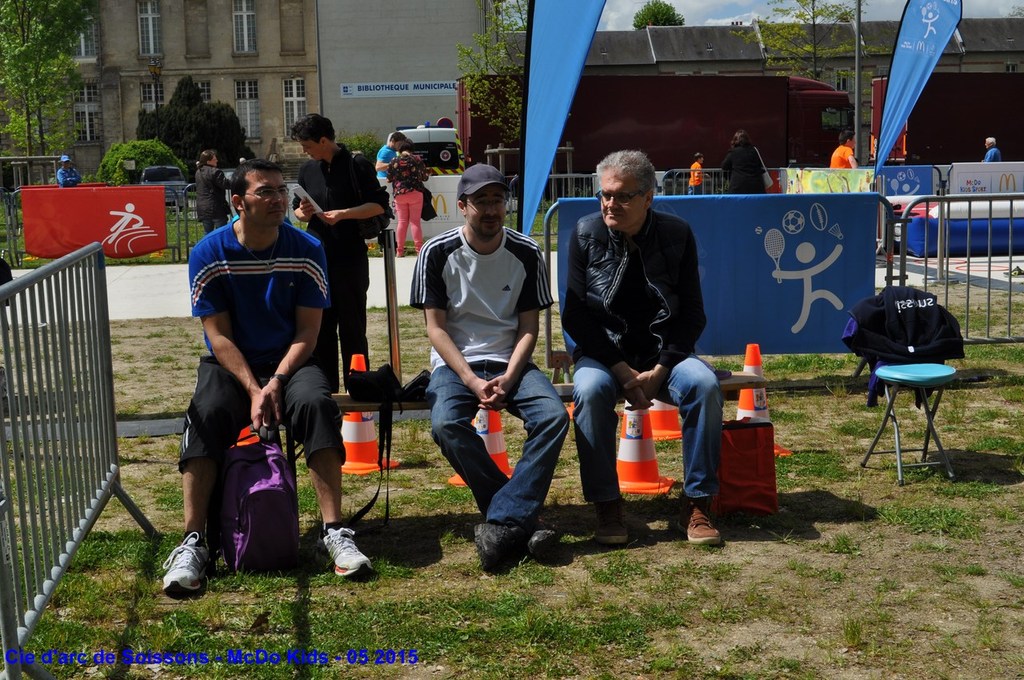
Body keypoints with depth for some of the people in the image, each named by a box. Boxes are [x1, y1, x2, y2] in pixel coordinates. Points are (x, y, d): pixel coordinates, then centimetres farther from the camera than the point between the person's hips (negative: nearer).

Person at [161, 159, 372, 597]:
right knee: (206, 413, -31)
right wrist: (253, 389, -20)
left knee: (316, 403, -31)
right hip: (229, 365, 0)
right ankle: (193, 543, -27)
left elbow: (307, 331, -4)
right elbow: (219, 335, -8)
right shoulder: (209, 254, -5)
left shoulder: (306, 251, -3)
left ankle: (334, 532, -30)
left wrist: (276, 382, -19)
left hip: (289, 362, 1)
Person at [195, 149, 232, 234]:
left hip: (202, 209, 8)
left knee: (208, 234, 12)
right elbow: (226, 184, -18)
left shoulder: (198, 172, 11)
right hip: (216, 208, -8)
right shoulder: (215, 172, -16)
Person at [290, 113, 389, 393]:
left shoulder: (357, 165, -4)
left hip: (351, 258, -5)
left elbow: (379, 204, -7)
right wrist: (303, 212, -3)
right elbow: (297, 210, 20)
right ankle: (326, 389, 15)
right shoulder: (308, 170, 13)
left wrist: (343, 214, -18)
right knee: (320, 327, 7)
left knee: (352, 328, 0)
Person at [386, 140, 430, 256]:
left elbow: (389, 178, 7)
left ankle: (400, 250, 6)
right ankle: (419, 249, 1)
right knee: (415, 221, 3)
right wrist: (428, 174, 29)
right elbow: (424, 177, 6)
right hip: (415, 193, -1)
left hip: (399, 194, 1)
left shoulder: (394, 161, 1)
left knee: (402, 221, 6)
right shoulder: (416, 159, -1)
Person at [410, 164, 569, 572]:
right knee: (446, 424, -33)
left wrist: (507, 379, -15)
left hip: (510, 363, 2)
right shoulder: (437, 254, -4)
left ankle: (502, 524, -28)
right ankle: (519, 520, -23)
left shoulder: (526, 253, 1)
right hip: (456, 364, -1)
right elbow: (435, 327, -4)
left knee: (554, 415, -28)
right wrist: (473, 381, -16)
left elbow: (529, 326, 2)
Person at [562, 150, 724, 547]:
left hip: (663, 352, 1)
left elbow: (692, 313, -1)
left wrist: (660, 370, -15)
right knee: (590, 391, -33)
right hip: (603, 352, -1)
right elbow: (575, 316, -6)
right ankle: (606, 506, -21)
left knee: (704, 385, -28)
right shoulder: (586, 235, -3)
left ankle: (697, 503, -16)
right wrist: (622, 371, -16)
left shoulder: (677, 235, -1)